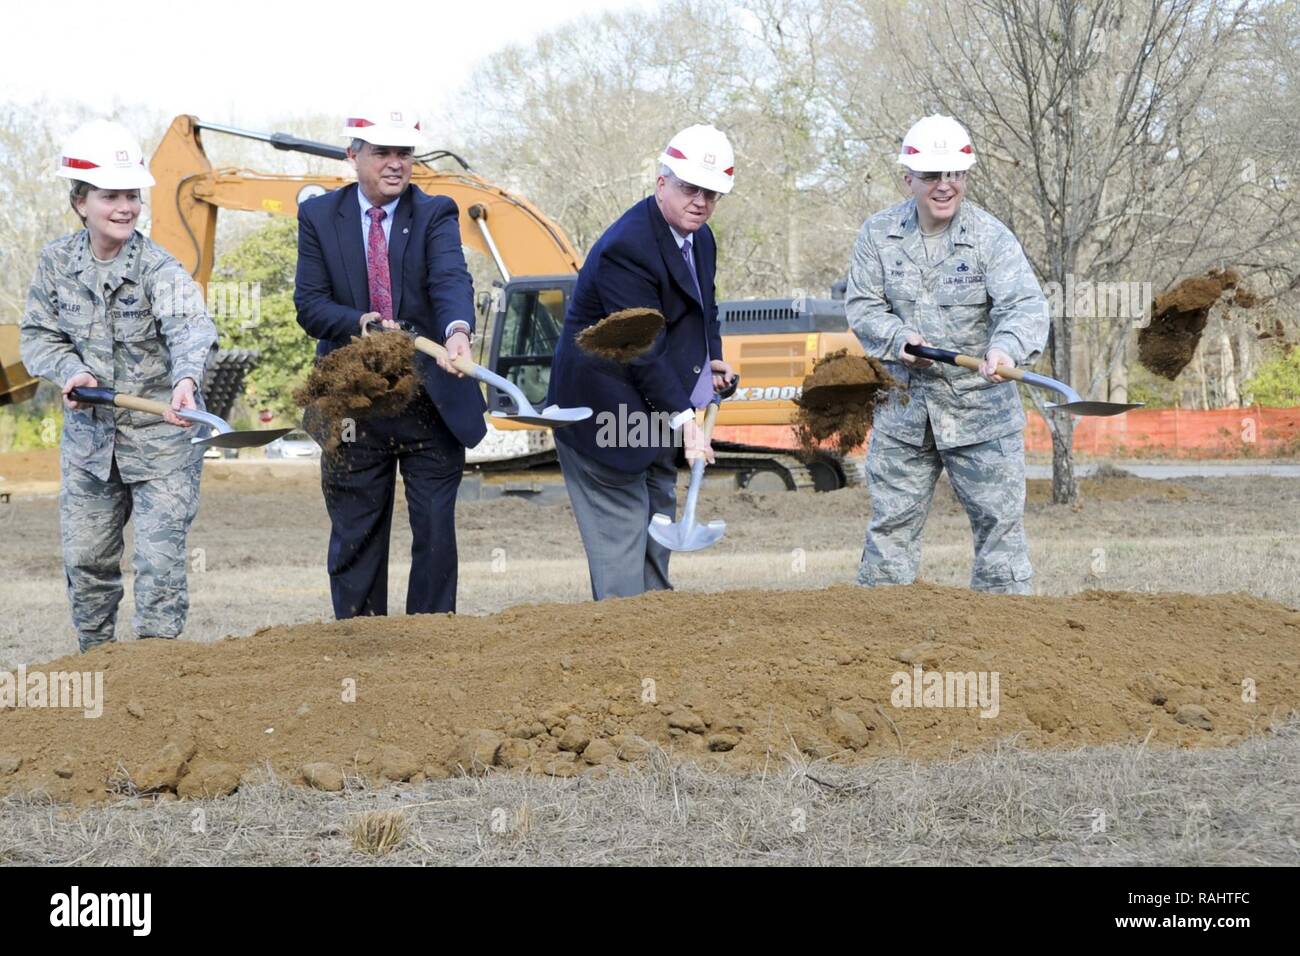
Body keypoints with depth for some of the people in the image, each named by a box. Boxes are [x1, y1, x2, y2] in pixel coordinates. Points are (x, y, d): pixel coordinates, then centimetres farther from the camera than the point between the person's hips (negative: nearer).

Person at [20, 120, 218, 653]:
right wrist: (70, 372, -16)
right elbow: (39, 335, 6)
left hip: (161, 435, -4)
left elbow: (190, 327, -35)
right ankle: (96, 662, 30)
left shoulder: (157, 269, -18)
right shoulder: (56, 262, -4)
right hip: (88, 432, 4)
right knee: (85, 558, 12)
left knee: (160, 560, -8)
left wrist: (186, 379, -57)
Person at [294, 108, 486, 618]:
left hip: (431, 400, -1)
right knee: (355, 538, 7)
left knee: (436, 533, 3)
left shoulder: (436, 214, -1)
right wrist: (359, 322, -24)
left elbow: (451, 279, -21)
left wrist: (458, 330, -42)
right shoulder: (319, 216, 3)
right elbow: (309, 305, -4)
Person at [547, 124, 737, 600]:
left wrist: (713, 359, 5)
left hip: (655, 416, 10)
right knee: (621, 534, -9)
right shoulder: (626, 248, -24)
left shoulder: (700, 238, 7)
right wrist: (683, 418, -26)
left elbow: (705, 309, 25)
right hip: (607, 413, -10)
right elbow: (642, 347, -26)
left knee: (658, 529, 14)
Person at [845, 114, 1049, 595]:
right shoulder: (879, 234, 0)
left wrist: (1006, 348, -43)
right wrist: (897, 339, -17)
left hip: (981, 409, -3)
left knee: (999, 518, -1)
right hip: (904, 406, 3)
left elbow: (1026, 304, -22)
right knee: (892, 520, 10)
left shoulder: (992, 238, -10)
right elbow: (861, 304, 3)